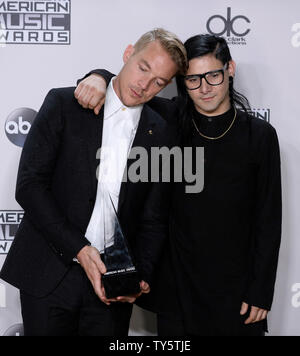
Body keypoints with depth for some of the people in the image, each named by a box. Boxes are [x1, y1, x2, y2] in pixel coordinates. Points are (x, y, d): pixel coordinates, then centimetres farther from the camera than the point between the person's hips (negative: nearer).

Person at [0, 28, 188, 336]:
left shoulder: (161, 134, 5)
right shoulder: (64, 105, -2)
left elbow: (154, 219, 8)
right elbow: (29, 185, -9)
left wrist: (141, 275, -7)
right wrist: (79, 249, -16)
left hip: (112, 283, 2)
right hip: (48, 274, -2)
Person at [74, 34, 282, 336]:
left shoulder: (259, 134, -3)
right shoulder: (172, 122, -1)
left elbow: (268, 219, -2)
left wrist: (261, 292, -4)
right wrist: (99, 78, -15)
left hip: (236, 287, -1)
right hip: (178, 284, 1)